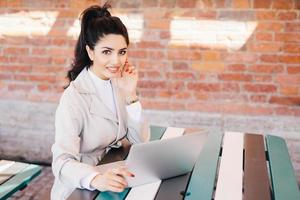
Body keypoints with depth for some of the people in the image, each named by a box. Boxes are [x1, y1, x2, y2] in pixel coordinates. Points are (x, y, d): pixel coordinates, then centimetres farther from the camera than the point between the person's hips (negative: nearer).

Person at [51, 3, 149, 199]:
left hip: (115, 181, 5)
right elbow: (62, 161, -25)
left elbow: (140, 140, -3)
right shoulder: (74, 97, -17)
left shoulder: (120, 83, 0)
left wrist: (130, 95, -14)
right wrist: (97, 179, -44)